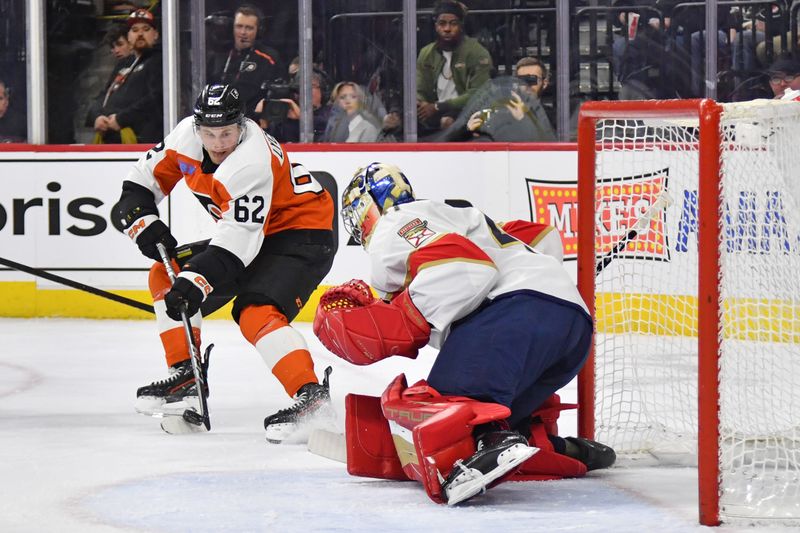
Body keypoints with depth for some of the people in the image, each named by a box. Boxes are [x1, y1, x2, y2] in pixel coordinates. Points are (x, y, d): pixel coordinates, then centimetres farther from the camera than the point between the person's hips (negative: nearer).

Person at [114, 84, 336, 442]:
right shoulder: (187, 135, -9)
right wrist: (145, 223, -13)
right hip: (249, 232, 9)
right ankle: (185, 376, 11)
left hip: (302, 235, -9)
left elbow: (239, 242, -34)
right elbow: (144, 181, 4)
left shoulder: (252, 164, -31)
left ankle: (311, 396, -38)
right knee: (168, 275, 8)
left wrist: (196, 283, -40)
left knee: (256, 312, -30)